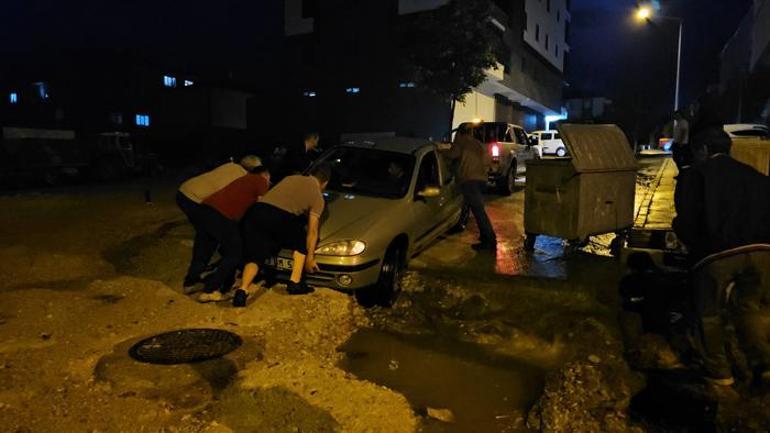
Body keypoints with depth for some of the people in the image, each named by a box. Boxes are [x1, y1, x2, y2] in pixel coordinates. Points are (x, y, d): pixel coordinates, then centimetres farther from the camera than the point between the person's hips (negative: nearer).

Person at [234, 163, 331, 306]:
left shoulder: (292, 178, 30)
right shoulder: (318, 196, 15)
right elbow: (312, 231, 12)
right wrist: (310, 257, 21)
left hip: (255, 212, 4)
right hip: (280, 217, -4)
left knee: (255, 256, 11)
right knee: (301, 242, 24)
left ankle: (242, 291, -11)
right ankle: (295, 283, 16)